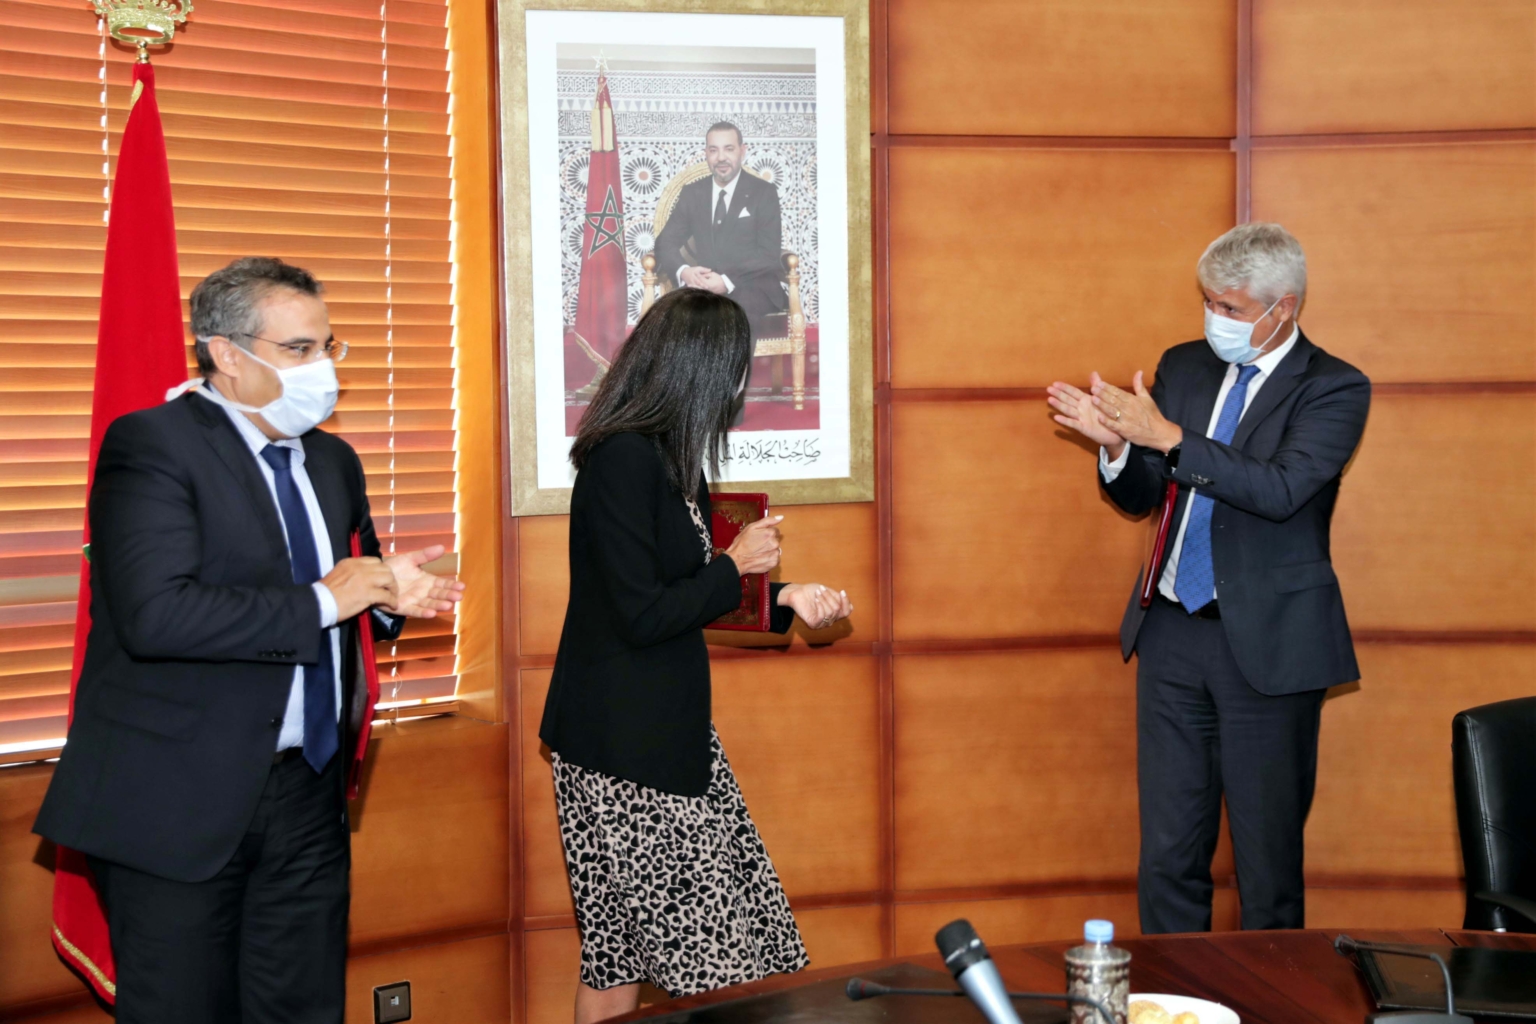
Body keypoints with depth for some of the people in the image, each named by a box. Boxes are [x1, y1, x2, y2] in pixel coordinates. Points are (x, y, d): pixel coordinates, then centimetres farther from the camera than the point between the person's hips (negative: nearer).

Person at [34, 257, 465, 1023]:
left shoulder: (333, 462, 13)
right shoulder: (151, 444, -11)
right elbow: (156, 614, -25)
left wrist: (386, 591, 1)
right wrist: (321, 601, -19)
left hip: (308, 789, 7)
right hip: (181, 796, -7)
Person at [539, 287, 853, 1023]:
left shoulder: (667, 457, 11)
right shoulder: (622, 460, -19)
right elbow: (642, 616, -22)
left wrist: (783, 600, 10)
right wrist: (735, 566, -10)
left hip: (671, 727, 10)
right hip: (619, 747, -10)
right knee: (620, 959, 0)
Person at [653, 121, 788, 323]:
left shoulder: (764, 192, 4)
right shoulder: (692, 193, 14)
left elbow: (769, 254, -5)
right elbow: (665, 242, 9)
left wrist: (728, 280, -22)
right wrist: (684, 271, -16)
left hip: (756, 287, -3)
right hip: (707, 285, 3)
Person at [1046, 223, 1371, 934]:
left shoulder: (1334, 389, -6)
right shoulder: (1184, 368, 9)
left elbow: (1281, 489, -23)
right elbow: (1139, 499, 11)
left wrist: (1168, 438, -26)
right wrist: (1116, 444, -11)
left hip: (1266, 643, -4)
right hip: (1172, 634, 5)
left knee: (1269, 858, 4)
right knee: (1168, 849, 9)